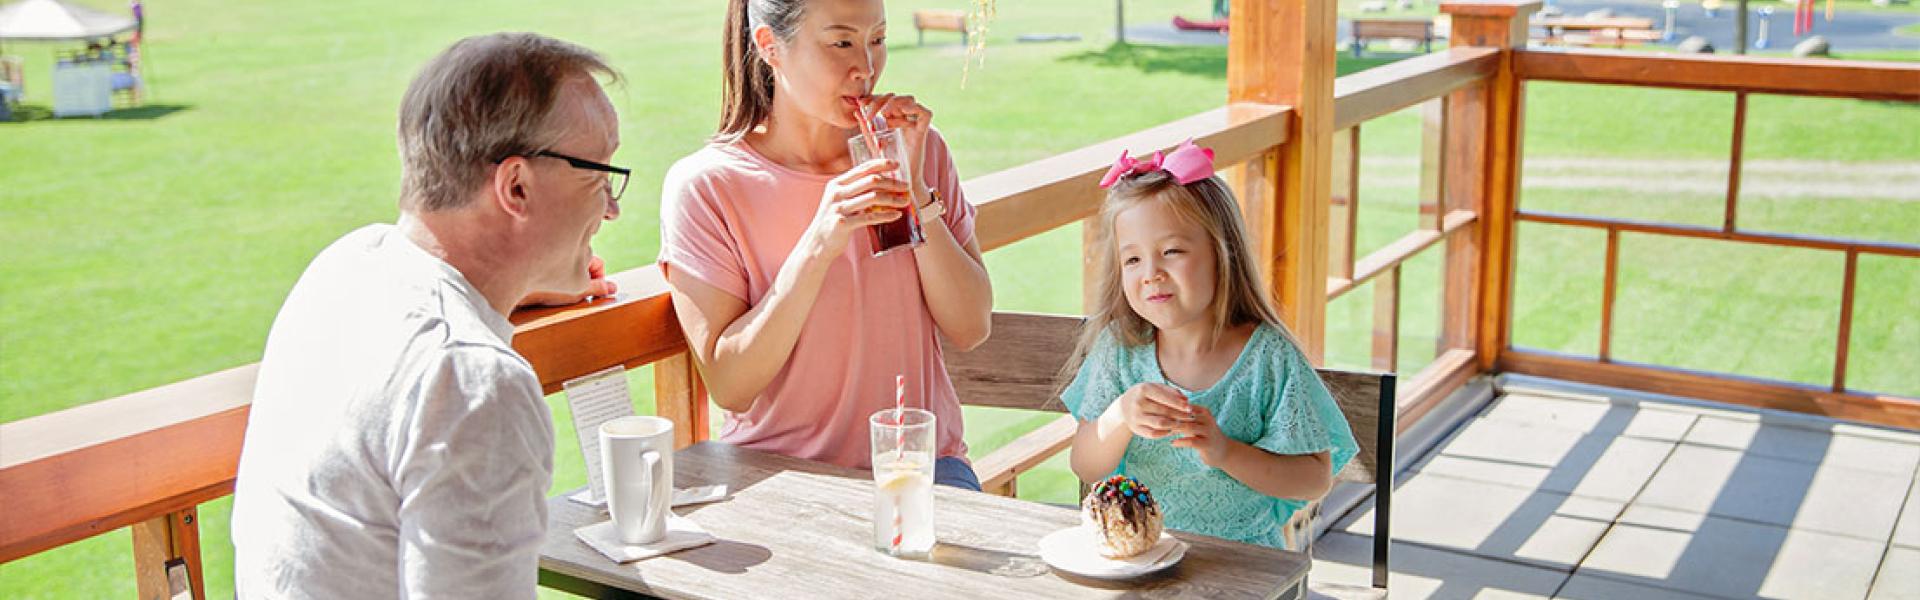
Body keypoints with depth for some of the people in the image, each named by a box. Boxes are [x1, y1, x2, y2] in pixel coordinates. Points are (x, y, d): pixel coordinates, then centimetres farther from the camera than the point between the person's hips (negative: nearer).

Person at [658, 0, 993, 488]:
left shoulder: (918, 149, 4)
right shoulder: (703, 186, -8)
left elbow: (971, 330, -2)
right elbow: (728, 387, -14)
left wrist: (915, 191, -12)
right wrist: (817, 247, -24)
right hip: (781, 474, -3)